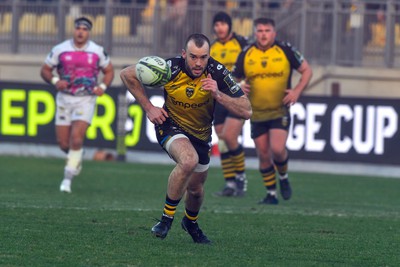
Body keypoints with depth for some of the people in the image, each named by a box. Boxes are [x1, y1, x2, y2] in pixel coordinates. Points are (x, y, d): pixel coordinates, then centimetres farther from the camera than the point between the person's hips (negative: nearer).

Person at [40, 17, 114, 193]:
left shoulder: (97, 52, 1)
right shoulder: (60, 49, 0)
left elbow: (109, 71, 15)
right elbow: (45, 70, 7)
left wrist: (103, 86, -4)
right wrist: (55, 81, -13)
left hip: (86, 100, -2)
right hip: (65, 99, 2)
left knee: (76, 138, -18)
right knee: (63, 143, 2)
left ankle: (68, 178, -10)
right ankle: (76, 157, 37)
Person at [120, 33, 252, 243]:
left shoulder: (217, 72, -23)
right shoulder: (170, 68, -26)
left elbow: (246, 111, -23)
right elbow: (127, 74, -11)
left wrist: (218, 95, -37)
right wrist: (148, 108, -13)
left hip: (201, 134, 3)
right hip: (171, 125, -3)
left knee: (195, 188, 15)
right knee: (189, 159, -34)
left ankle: (191, 222, 50)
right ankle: (167, 217, -18)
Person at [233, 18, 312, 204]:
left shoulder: (285, 51, -5)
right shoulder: (246, 55, -1)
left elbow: (306, 71, 4)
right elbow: (233, 79, 9)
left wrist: (297, 91, -10)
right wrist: (238, 87, -14)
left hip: (280, 111, -3)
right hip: (257, 114, 3)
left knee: (277, 149, -18)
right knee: (263, 155, 4)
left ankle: (283, 177, 13)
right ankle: (271, 194, 18)